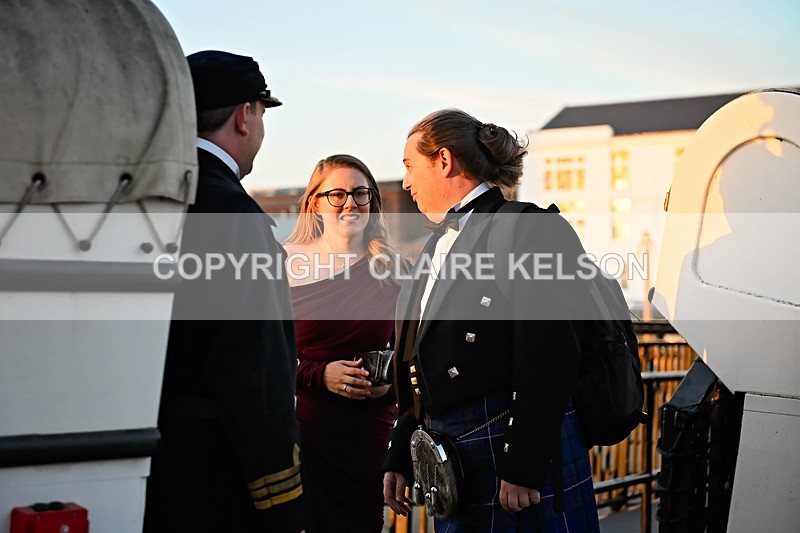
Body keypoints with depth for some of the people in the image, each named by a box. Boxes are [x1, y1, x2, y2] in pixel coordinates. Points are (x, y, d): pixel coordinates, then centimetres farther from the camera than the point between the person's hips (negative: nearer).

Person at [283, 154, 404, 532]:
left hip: (367, 440, 2)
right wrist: (318, 374, -15)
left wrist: (391, 381, -5)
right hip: (298, 432, -2)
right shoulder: (287, 265, -1)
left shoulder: (391, 270, 6)